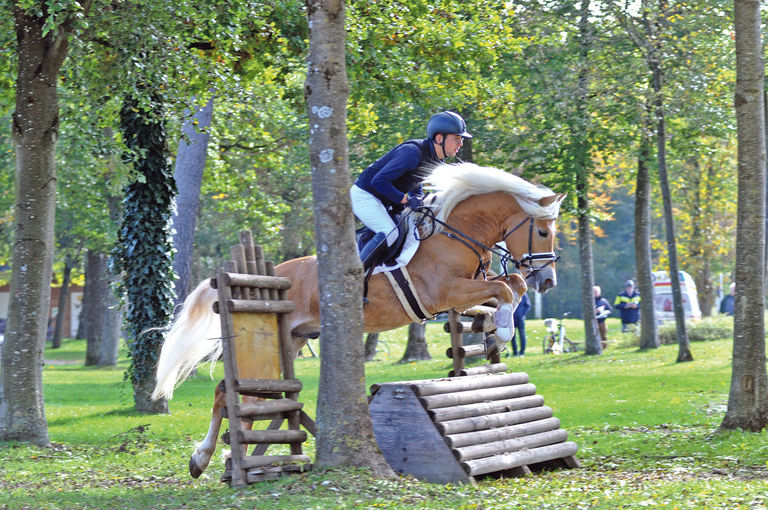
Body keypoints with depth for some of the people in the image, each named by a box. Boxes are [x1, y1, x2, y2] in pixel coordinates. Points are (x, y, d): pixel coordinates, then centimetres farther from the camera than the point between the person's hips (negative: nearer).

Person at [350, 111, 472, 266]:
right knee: (390, 233, -26)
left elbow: (415, 187, 15)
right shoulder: (412, 152, -27)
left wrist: (419, 201, -6)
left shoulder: (436, 160, 2)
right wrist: (406, 200, -28)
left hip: (383, 202, 10)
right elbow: (378, 180, -29)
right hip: (364, 195, -10)